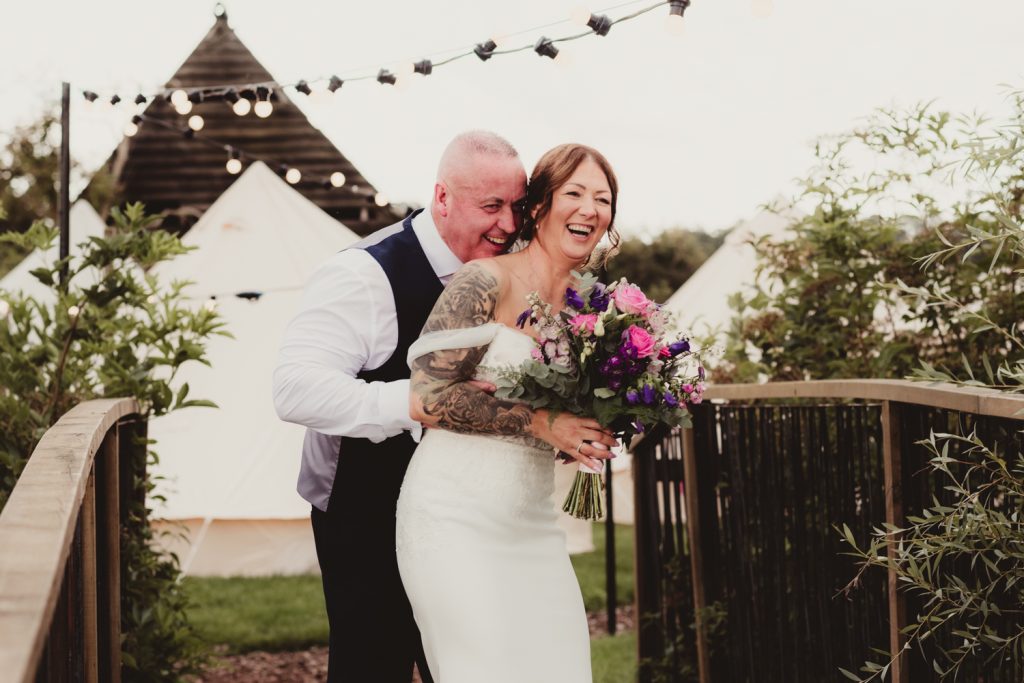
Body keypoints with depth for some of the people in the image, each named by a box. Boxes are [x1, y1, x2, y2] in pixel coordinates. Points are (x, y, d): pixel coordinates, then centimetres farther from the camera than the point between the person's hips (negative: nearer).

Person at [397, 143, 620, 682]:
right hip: (456, 521, -7)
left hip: (533, 528, 7)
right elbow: (426, 397, -16)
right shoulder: (487, 283, -10)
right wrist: (540, 422, -19)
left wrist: (594, 434, -2)